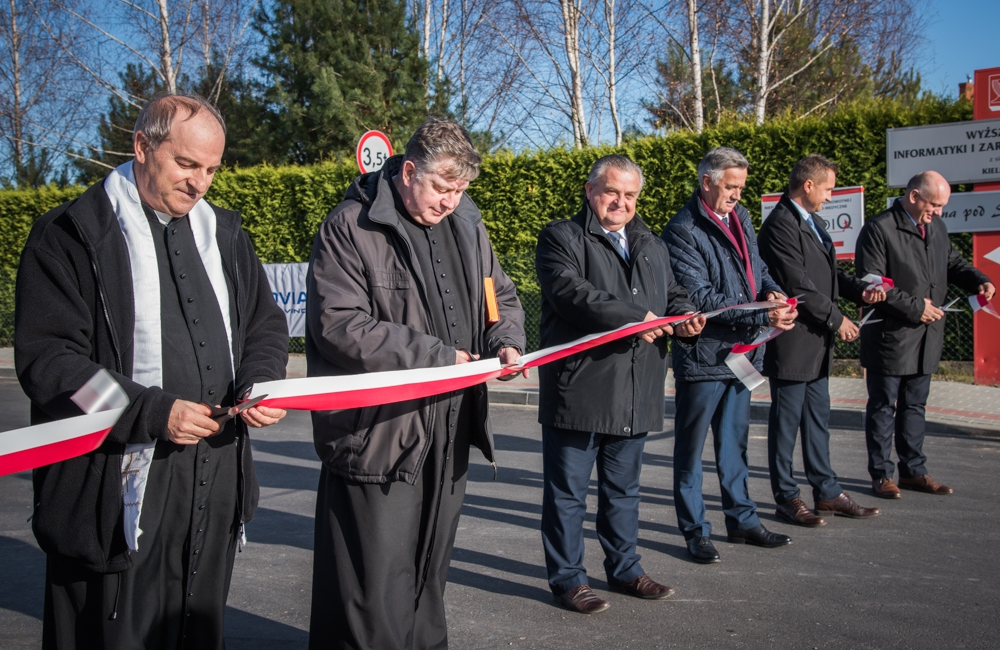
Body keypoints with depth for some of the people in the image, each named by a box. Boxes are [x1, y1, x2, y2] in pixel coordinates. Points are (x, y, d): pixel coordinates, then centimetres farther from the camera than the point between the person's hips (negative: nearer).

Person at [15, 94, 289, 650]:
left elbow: (266, 324, 18)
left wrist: (260, 383, -4)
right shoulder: (72, 235, -7)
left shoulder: (224, 233, 12)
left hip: (215, 485, 6)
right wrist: (153, 412, -22)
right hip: (118, 487, -5)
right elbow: (48, 361, -12)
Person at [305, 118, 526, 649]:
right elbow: (338, 325, -19)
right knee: (376, 590, -1)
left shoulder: (466, 226, 10)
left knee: (430, 572, 21)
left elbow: (500, 297, 21)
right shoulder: (350, 229, -11)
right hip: (377, 437, -7)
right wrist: (433, 356, -18)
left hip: (449, 435, 7)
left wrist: (506, 341, -2)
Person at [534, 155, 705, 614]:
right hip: (578, 389, -6)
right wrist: (634, 318, -23)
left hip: (635, 394, 6)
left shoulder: (653, 247, 19)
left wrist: (684, 320, -1)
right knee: (568, 491, 4)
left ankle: (624, 568, 33)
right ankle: (566, 578, 16)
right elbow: (569, 292, -19)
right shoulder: (561, 237, -3)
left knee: (624, 489, 19)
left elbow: (672, 296, 24)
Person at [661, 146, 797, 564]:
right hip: (703, 354, -8)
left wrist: (772, 291, -2)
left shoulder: (740, 217, 11)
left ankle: (742, 519, 32)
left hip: (741, 351, 8)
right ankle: (695, 530, 15)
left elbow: (757, 267, 22)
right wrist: (762, 316, -24)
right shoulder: (683, 231, -15)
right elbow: (700, 298, -21)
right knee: (691, 447, 4)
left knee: (735, 440, 19)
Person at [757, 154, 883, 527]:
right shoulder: (780, 225, -16)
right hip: (792, 343, -10)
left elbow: (830, 273, 19)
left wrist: (859, 290, 0)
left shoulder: (813, 222, 16)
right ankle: (786, 499, 12)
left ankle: (827, 493, 25)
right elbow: (798, 285, -20)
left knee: (818, 421, 16)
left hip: (817, 343, 10)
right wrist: (836, 319, -13)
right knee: (786, 423, 2)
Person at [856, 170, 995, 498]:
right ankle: (881, 474, 13)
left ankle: (913, 471, 25)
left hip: (926, 337, 7)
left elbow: (952, 262, 21)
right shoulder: (878, 229, -13)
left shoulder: (936, 228, 11)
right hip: (890, 336, -7)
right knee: (883, 407, 4)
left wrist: (979, 281, 1)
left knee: (914, 406, 15)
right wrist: (914, 307, -18)